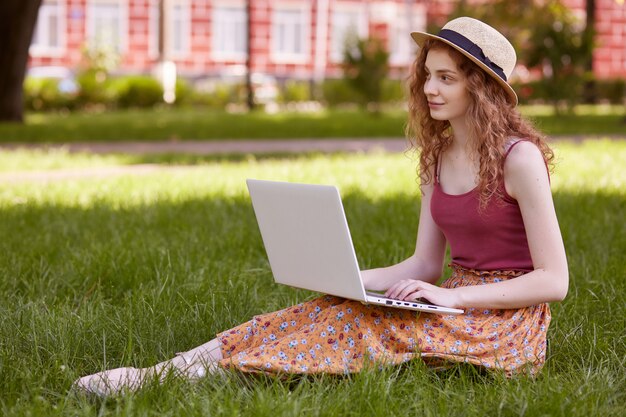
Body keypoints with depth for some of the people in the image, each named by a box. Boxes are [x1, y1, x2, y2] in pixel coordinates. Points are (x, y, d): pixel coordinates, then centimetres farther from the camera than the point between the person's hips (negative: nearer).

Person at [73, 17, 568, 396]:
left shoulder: (519, 158, -13)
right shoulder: (437, 155, 10)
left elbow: (554, 280, -15)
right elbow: (424, 265, 12)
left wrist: (452, 297, -22)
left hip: (508, 324, -6)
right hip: (456, 304, 6)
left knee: (354, 324, -27)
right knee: (340, 310, -17)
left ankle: (210, 363, -29)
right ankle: (170, 371, -27)